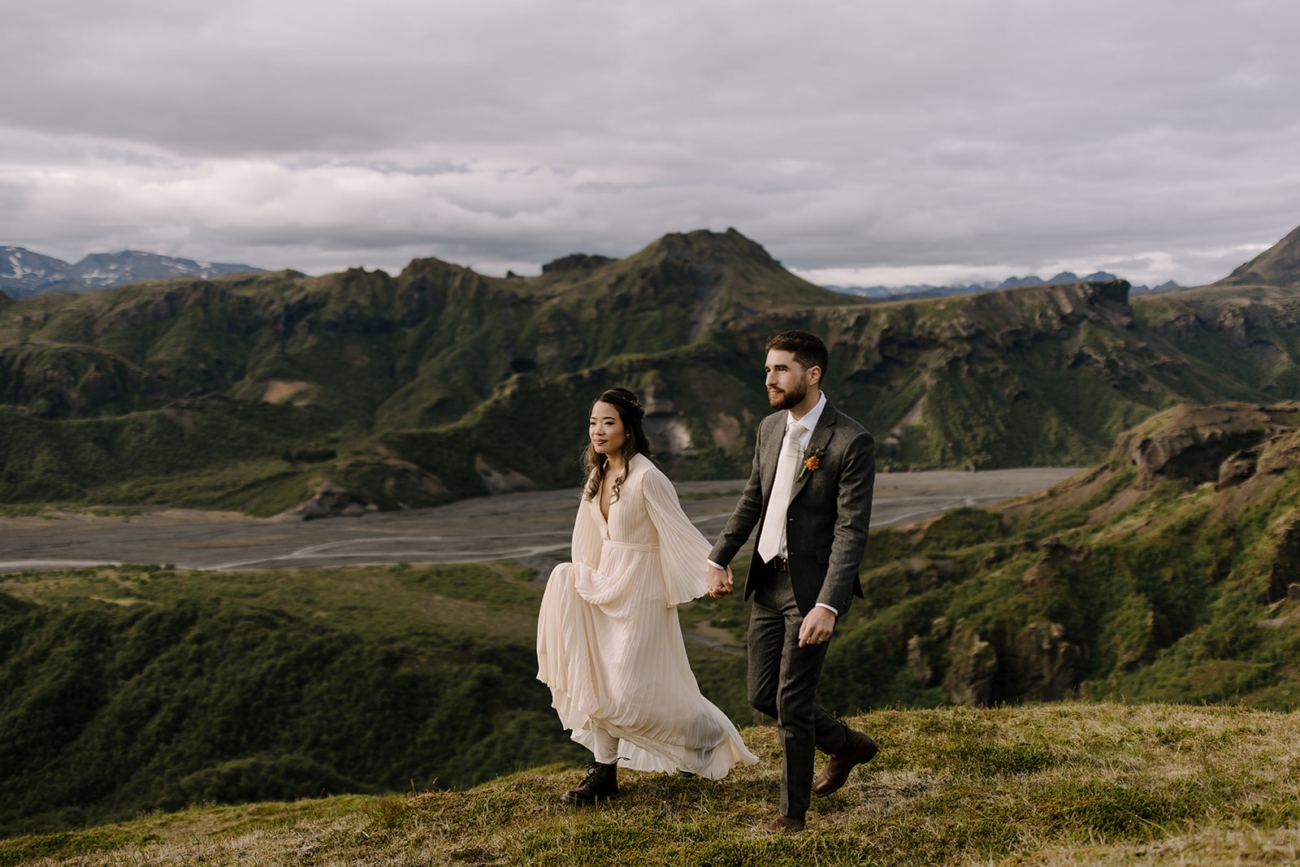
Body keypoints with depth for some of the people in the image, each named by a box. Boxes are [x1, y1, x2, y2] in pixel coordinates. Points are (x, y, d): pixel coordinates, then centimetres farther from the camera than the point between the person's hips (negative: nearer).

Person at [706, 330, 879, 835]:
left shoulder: (852, 442, -17)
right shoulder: (770, 428, 5)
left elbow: (851, 532, -21)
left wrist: (827, 606, -28)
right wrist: (718, 559, 9)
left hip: (813, 586, -7)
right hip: (768, 582, 7)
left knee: (791, 703, -1)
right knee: (762, 695, 14)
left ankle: (793, 812, 20)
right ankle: (846, 745, 39)